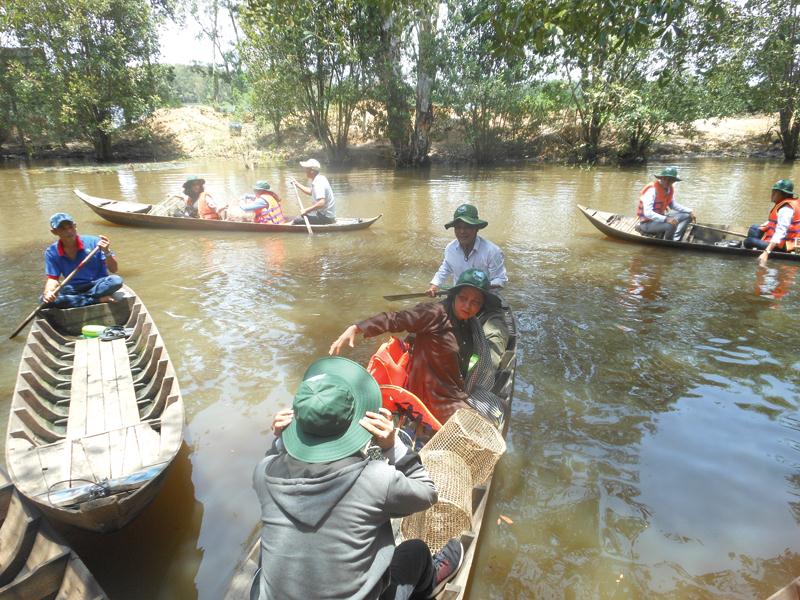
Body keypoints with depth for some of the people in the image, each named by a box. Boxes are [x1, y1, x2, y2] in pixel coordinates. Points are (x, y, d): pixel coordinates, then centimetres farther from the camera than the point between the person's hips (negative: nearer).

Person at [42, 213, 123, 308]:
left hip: (98, 286, -3)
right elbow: (53, 278, 2)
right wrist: (48, 292, -20)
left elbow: (113, 270, -10)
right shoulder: (51, 252, 0)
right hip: (72, 289, 3)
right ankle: (98, 299, -28)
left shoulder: (93, 242, -8)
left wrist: (107, 252, -29)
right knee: (45, 299, -26)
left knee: (116, 280, -34)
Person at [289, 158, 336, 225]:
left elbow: (321, 203, -35)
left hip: (325, 217, -11)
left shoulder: (318, 183, -23)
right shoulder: (320, 178, 9)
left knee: (296, 221, -13)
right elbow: (310, 192, 26)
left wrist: (306, 210, -29)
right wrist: (297, 184, 22)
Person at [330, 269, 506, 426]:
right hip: (438, 398, -8)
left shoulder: (471, 324, 1)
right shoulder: (435, 313, -22)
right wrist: (356, 328, -39)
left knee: (500, 409, 19)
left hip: (461, 392, 8)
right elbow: (395, 320, -30)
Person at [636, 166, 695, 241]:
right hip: (647, 223, -10)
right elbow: (647, 213, -32)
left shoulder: (670, 188, 3)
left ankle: (675, 241, -4)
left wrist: (689, 211, 9)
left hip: (660, 217, 10)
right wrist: (666, 219, -42)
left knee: (687, 216, 8)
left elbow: (672, 204, 19)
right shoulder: (652, 189, -24)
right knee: (672, 225, -32)